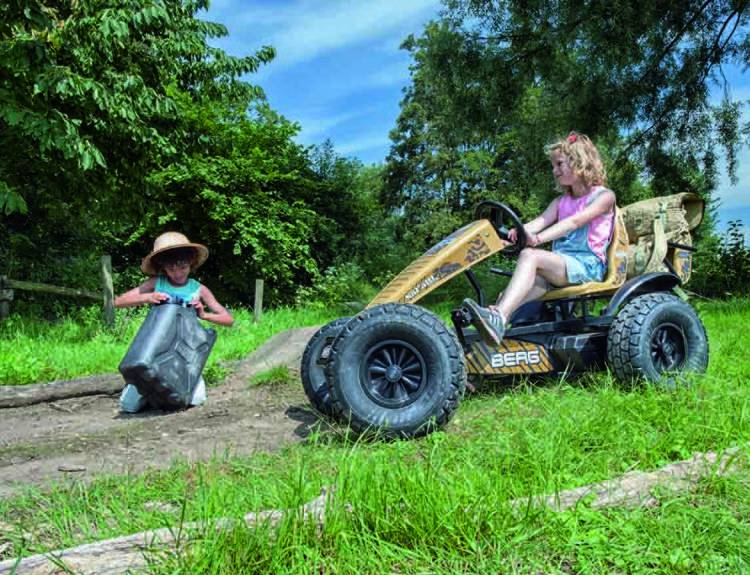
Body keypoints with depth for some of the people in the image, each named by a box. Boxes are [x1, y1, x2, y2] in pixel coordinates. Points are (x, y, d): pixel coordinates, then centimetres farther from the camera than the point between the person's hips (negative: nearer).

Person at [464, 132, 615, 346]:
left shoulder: (604, 196, 5)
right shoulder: (561, 201, 25)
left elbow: (575, 221, -14)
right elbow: (539, 222, 4)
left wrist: (539, 238, -29)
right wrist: (516, 233, -19)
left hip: (587, 265, -6)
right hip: (559, 265, 6)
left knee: (529, 255, -32)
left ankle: (498, 320, -49)